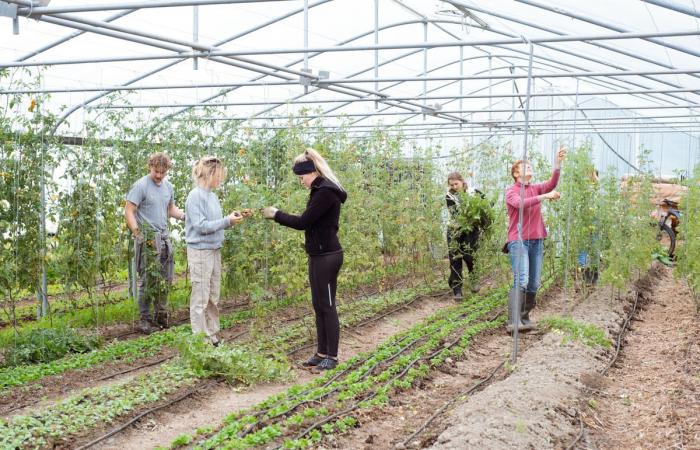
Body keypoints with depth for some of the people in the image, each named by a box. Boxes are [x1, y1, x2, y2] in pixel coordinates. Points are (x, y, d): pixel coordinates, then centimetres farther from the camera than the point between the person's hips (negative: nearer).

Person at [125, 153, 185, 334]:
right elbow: (128, 211, -12)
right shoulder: (140, 186, -9)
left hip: (164, 237, 7)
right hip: (148, 238, -7)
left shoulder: (168, 186, 13)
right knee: (149, 279, -5)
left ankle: (161, 316, 21)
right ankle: (145, 320, 3)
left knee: (165, 280, 10)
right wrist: (137, 233, -20)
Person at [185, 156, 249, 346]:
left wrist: (236, 217, 3)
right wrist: (228, 221, -16)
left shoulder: (212, 196, 10)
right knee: (200, 298, -1)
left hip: (215, 250, 8)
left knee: (213, 297, 14)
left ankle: (212, 335, 23)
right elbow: (201, 226, -18)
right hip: (200, 252, -8)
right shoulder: (195, 196, -14)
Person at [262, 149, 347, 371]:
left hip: (327, 257, -10)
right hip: (318, 255, 10)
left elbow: (303, 221, -20)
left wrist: (276, 215, -9)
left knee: (327, 306, -3)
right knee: (318, 306, 13)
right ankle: (322, 353, 20)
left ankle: (332, 356, 6)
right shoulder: (320, 190, 13)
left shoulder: (326, 192, -19)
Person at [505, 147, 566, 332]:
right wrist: (544, 196, -27)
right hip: (518, 240, -6)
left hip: (537, 240, 6)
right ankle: (513, 322, -19)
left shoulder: (536, 189, 13)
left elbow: (552, 184, -6)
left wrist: (558, 162, -18)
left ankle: (525, 318, 17)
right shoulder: (511, 191, 0)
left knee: (534, 284, 5)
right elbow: (520, 204, -21)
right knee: (521, 281, -17)